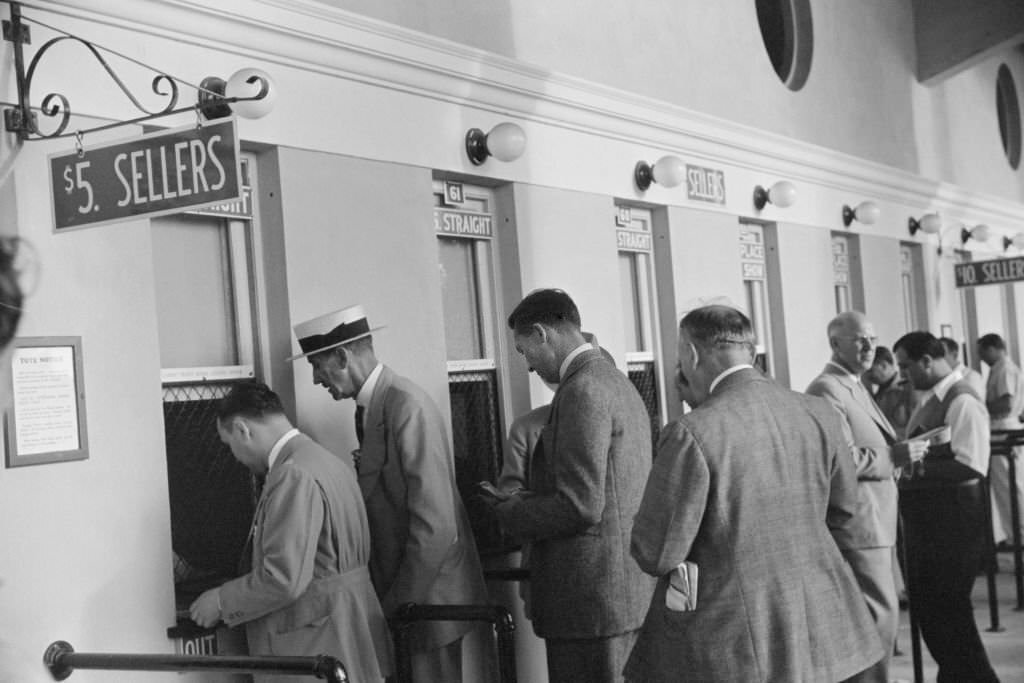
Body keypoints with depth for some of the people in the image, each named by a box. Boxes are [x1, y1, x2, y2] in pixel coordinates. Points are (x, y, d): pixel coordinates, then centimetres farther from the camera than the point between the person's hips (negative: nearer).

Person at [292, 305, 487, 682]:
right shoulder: (371, 407, 9)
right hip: (400, 588, 8)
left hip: (429, 594, -8)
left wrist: (399, 604, -16)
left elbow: (435, 526, -22)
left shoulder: (408, 407, -19)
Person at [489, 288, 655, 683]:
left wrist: (511, 513, -5)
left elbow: (581, 506, -21)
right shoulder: (620, 385, 15)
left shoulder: (581, 391, -15)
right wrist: (528, 502, 13)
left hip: (592, 599, -10)